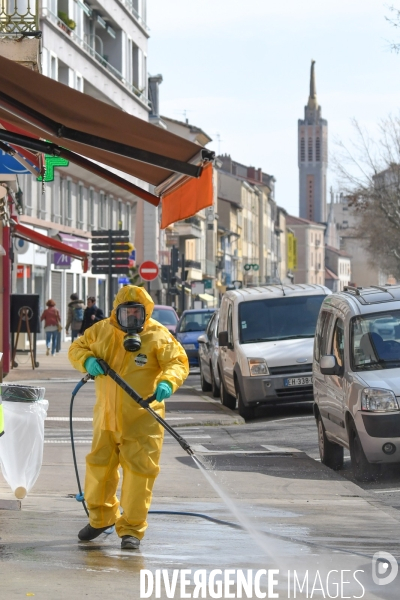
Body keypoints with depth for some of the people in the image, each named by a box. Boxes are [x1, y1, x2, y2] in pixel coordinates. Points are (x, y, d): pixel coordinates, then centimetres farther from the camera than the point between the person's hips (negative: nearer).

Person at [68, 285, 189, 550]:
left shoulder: (158, 336, -8)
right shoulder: (102, 331, 4)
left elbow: (178, 362, -14)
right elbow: (77, 348, 13)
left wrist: (167, 382, -34)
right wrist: (88, 360, -10)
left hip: (142, 420, -4)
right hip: (107, 416, 4)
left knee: (139, 471, -5)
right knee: (99, 465, 14)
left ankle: (132, 528, 6)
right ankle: (101, 516, 37)